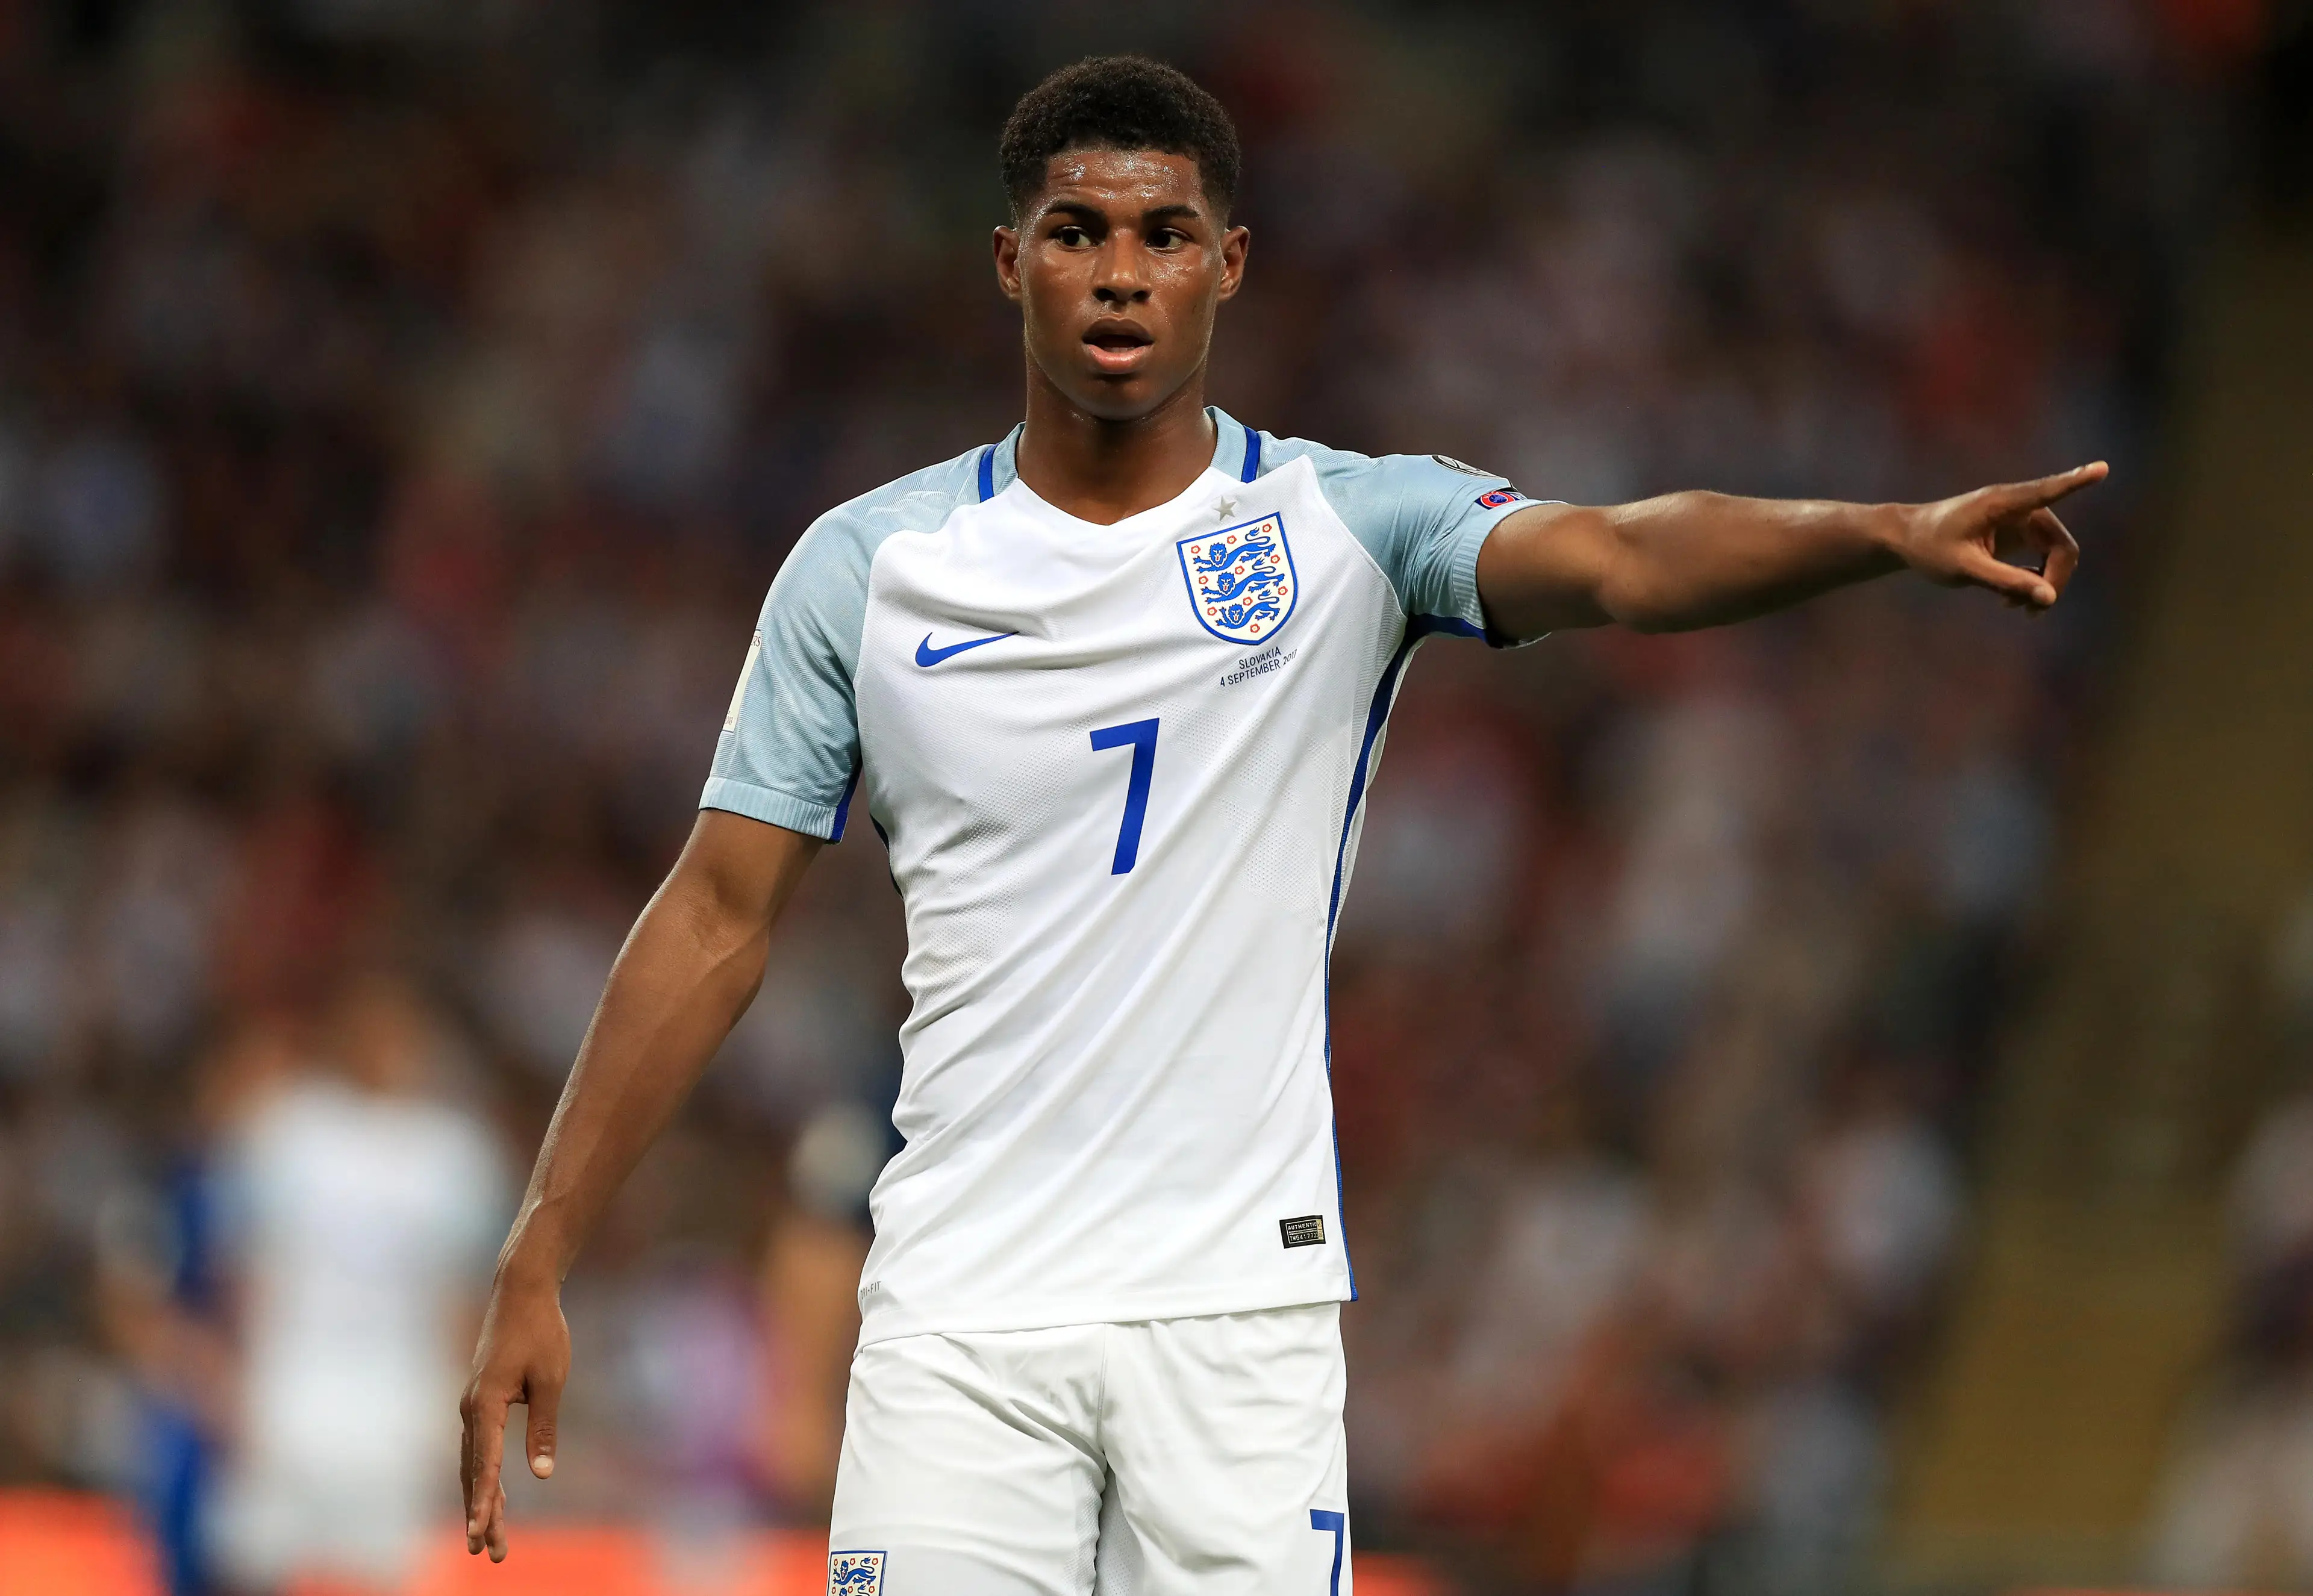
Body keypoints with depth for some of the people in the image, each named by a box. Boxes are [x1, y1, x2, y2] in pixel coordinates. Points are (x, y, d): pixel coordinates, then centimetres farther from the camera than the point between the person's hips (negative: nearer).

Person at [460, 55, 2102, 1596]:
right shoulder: (867, 568, 5)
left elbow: (1620, 558, -18)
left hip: (1239, 1307, -1)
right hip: (962, 1309, 1)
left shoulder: (1344, 524, 0)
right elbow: (719, 923, 8)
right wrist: (538, 1266, 3)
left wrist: (1892, 533, -38)